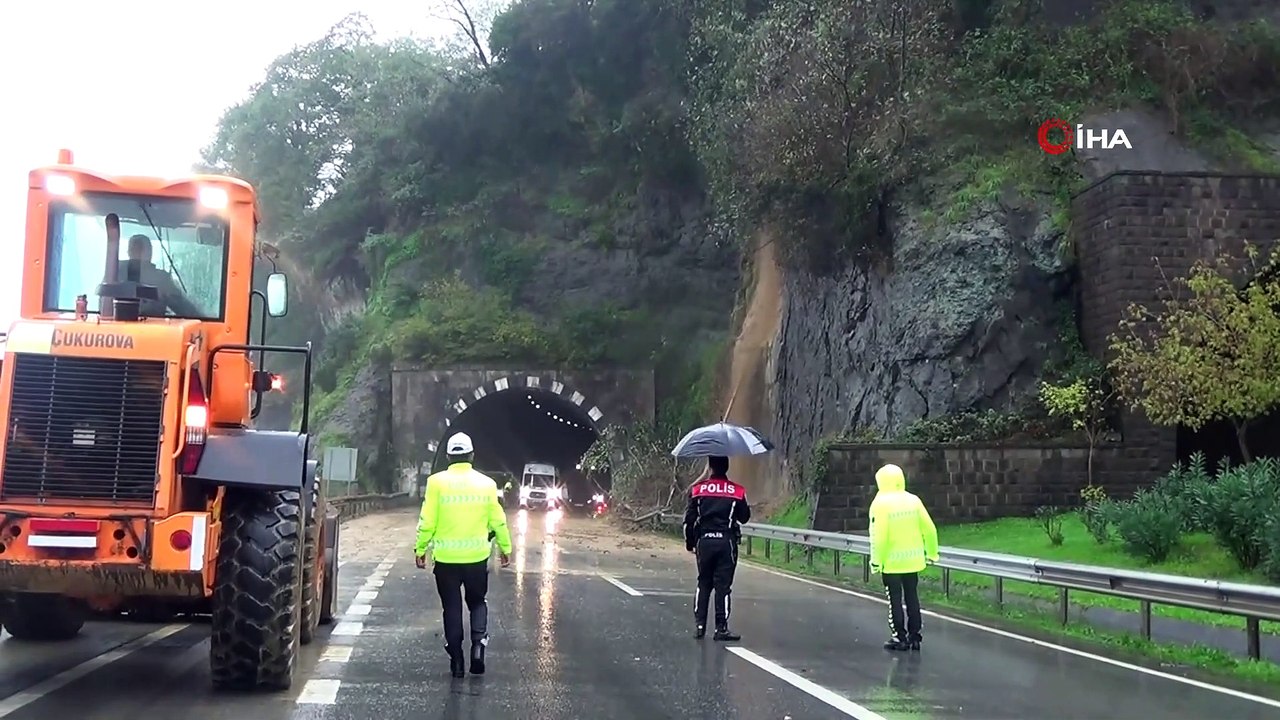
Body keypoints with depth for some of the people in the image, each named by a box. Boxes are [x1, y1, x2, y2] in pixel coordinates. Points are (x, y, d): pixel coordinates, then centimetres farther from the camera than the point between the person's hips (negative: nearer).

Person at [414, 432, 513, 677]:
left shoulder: (437, 482, -6)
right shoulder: (486, 483, -1)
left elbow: (427, 521, -7)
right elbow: (498, 520, 2)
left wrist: (420, 549, 4)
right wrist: (505, 547, 14)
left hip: (446, 556, -1)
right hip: (477, 555, 1)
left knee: (452, 607, 9)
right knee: (477, 602, 18)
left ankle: (457, 661, 10)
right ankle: (478, 641, -5)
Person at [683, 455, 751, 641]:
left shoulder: (697, 489, -1)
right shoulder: (737, 491, -4)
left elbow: (689, 519, 0)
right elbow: (744, 517, 4)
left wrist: (690, 543, 11)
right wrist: (747, 507, 25)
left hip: (704, 542, 2)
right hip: (726, 542, -2)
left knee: (703, 584, 14)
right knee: (723, 585, 2)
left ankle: (700, 626, 13)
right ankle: (721, 628, 1)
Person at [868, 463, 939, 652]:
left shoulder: (881, 503, -14)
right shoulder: (913, 501, 0)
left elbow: (879, 536, -19)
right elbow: (929, 529, 2)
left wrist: (876, 560, -12)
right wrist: (932, 553, 14)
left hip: (891, 562, -5)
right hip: (912, 560, 5)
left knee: (895, 600, 5)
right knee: (912, 598, 14)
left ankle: (899, 638, 9)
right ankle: (914, 637, 19)